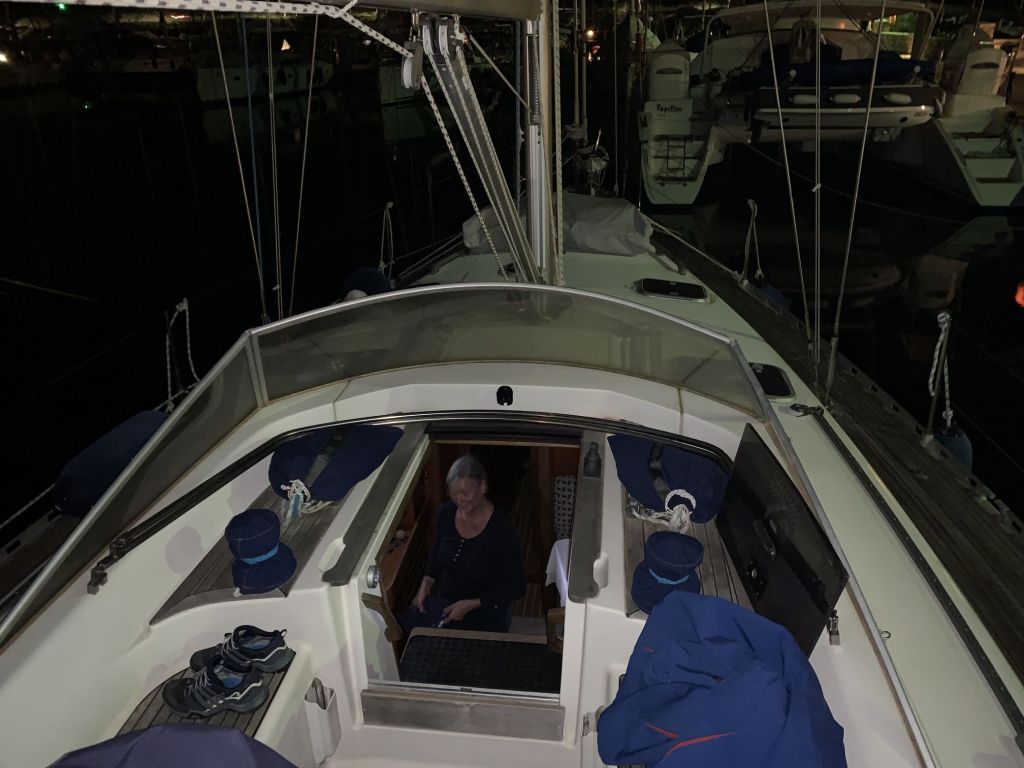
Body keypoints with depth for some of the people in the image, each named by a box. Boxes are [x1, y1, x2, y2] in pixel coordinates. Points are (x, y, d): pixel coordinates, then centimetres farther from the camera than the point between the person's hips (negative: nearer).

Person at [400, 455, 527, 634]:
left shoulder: (502, 532, -23)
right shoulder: (446, 512, -6)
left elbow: (517, 587, -14)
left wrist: (471, 605, -19)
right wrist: (426, 584, -1)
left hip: (486, 612, -5)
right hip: (445, 602, 5)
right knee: (404, 625, -17)